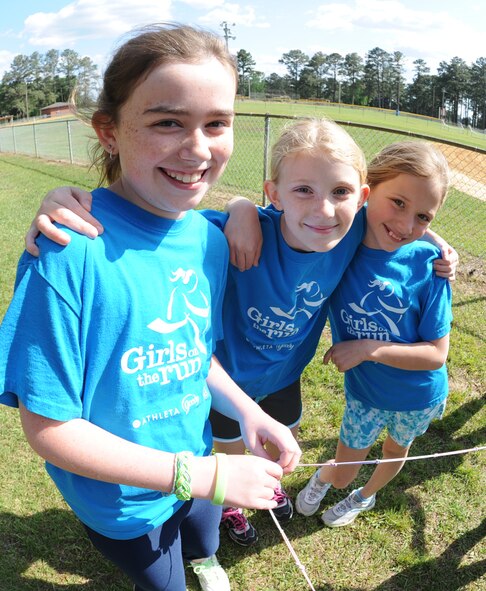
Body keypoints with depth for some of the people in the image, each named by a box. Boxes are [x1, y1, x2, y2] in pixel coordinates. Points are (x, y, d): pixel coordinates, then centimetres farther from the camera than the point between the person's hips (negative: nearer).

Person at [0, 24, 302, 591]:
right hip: (122, 499, -5)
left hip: (197, 462, 5)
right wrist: (203, 474, -27)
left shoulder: (208, 240, -11)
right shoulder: (70, 251, -32)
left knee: (202, 538, 35)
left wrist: (245, 410, -14)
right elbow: (48, 425, -26)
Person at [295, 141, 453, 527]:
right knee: (342, 476, 17)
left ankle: (366, 497, 63)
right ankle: (322, 476, 55)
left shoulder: (427, 265, -27)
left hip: (418, 396, 0)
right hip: (364, 392, 0)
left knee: (396, 452, 29)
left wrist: (369, 348, -30)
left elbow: (436, 354, -21)